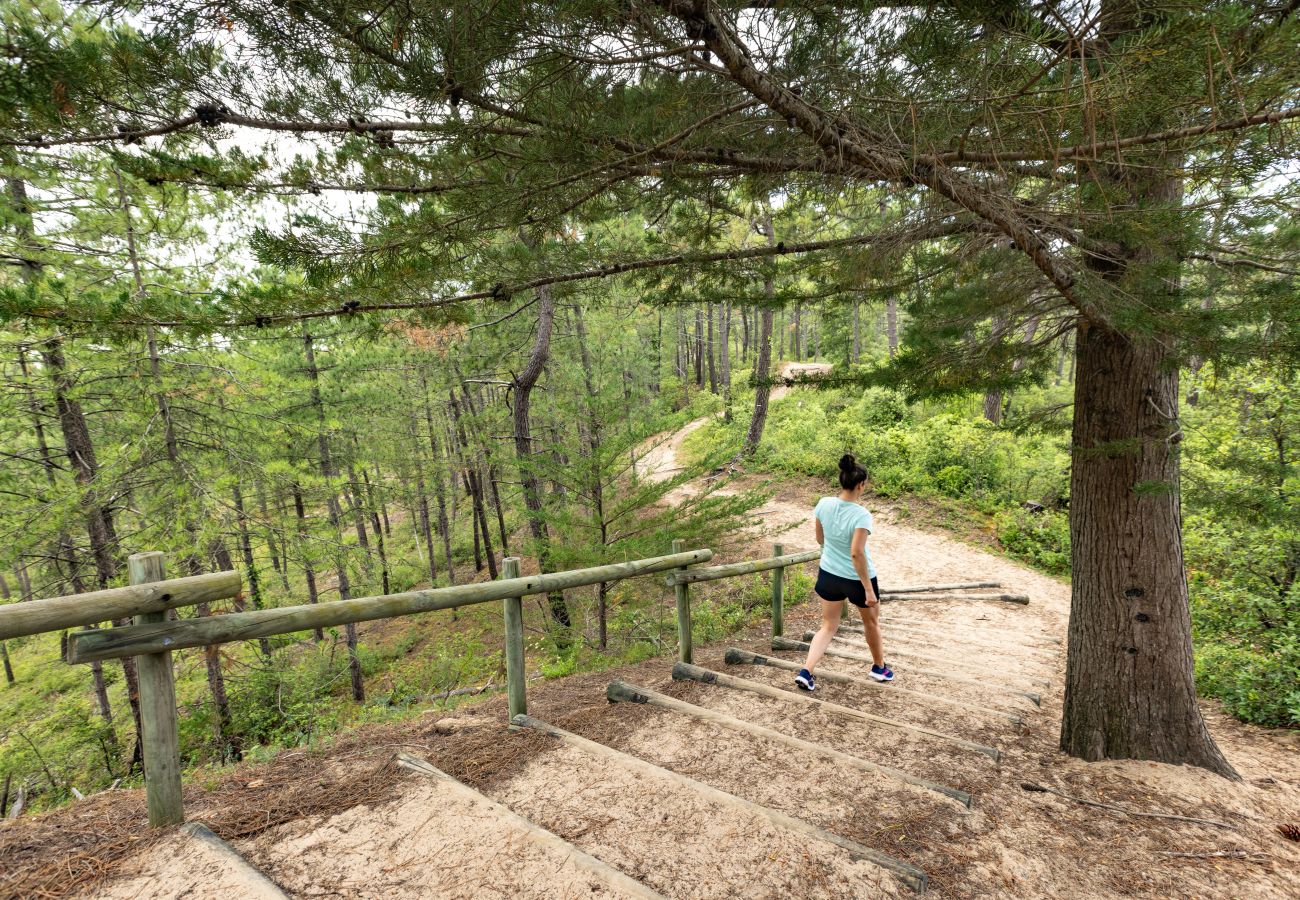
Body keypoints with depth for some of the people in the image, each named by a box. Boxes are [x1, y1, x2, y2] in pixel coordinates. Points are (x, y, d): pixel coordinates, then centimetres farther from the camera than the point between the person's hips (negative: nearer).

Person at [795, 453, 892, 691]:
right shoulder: (861, 515, -25)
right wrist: (869, 589, -21)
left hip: (829, 574, 4)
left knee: (828, 626, 16)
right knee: (871, 622, 23)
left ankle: (806, 671, 3)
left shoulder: (824, 504, -9)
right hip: (857, 578, -4)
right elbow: (856, 553, -28)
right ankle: (879, 667, 44)